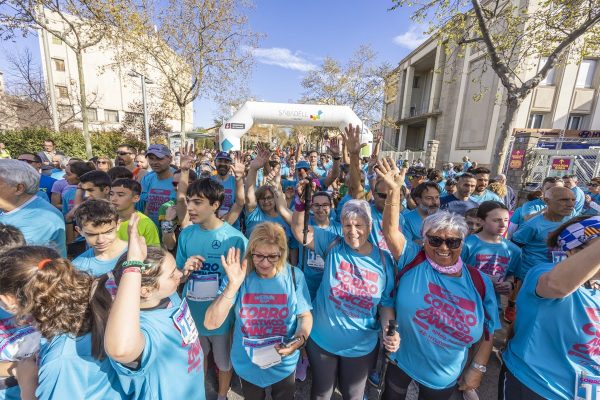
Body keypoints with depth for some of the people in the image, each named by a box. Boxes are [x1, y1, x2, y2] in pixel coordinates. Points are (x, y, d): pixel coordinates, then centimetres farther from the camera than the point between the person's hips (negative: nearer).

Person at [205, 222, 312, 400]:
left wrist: (300, 338, -27)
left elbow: (305, 316, -7)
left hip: (284, 365, 0)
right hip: (247, 364, 1)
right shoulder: (238, 275, -19)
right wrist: (233, 286, -36)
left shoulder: (294, 276, -18)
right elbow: (211, 323, -24)